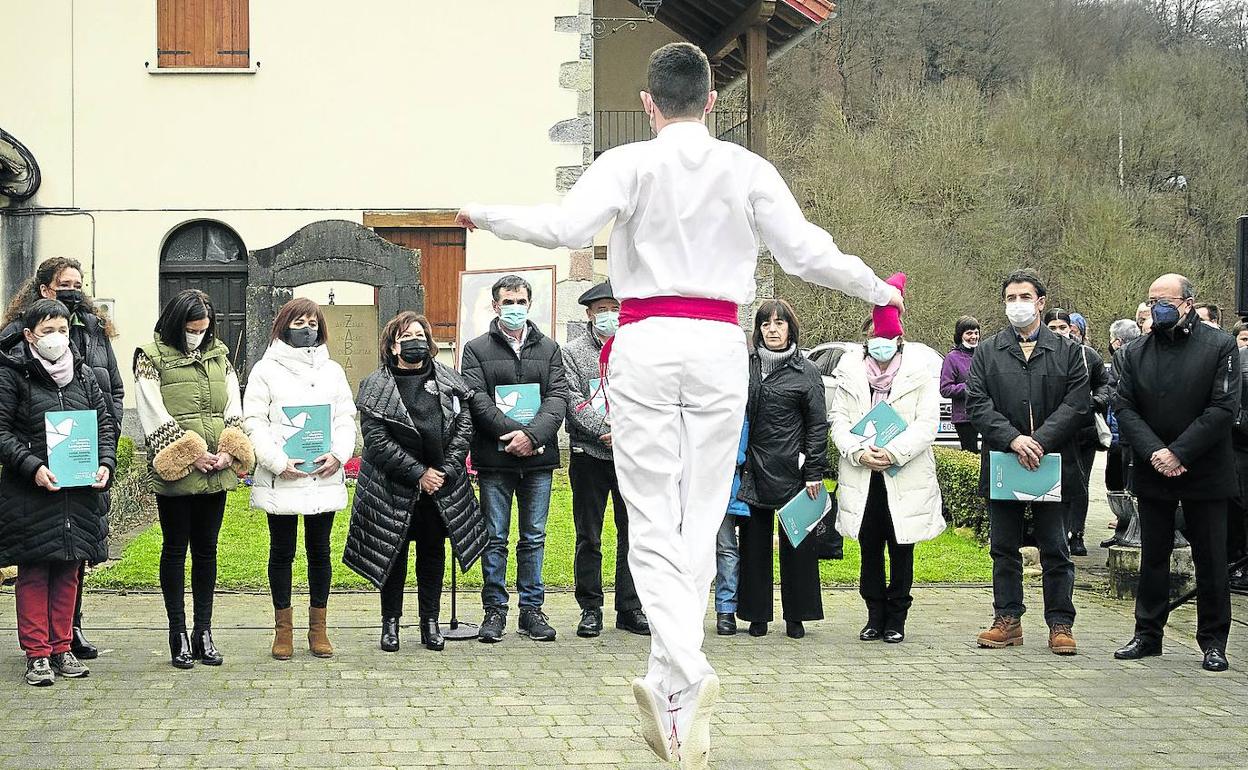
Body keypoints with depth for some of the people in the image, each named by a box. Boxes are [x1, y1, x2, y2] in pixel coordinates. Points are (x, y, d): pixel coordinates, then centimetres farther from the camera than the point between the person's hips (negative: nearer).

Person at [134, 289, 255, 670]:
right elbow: (153, 414, -8)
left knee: (207, 550, 9)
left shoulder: (219, 354, 13)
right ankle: (178, 635, 8)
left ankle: (203, 632, 15)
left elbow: (234, 409, 11)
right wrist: (190, 453, -14)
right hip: (175, 470, -4)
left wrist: (229, 451, -4)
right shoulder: (151, 356, -2)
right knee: (175, 550, 3)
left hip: (216, 471, 4)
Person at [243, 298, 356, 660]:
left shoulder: (332, 370, 13)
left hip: (324, 477, 3)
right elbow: (254, 422, -3)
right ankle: (283, 628, 13)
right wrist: (278, 462, -14)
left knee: (319, 551, 7)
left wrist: (338, 454, -8)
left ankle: (318, 628, 15)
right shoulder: (266, 370, 2)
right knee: (282, 552, 5)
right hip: (281, 479, -2)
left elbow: (346, 418, 10)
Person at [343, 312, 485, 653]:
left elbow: (464, 425, 2)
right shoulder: (376, 387, -5)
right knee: (394, 553, 5)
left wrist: (445, 469, -10)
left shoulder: (448, 381, 6)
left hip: (441, 486, 3)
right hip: (394, 489, -3)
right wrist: (418, 473, -16)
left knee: (433, 551, 9)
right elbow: (377, 440, -12)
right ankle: (390, 622, 16)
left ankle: (430, 621, 19)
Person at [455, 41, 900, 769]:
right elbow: (808, 252, 1)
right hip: (719, 345, 2)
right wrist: (877, 290, 18)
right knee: (702, 520, 9)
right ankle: (669, 687, 10)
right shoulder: (748, 169, 4)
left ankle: (688, 674, -22)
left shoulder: (629, 164, -2)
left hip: (646, 343, -2)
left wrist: (484, 214, -1)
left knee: (654, 522, -1)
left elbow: (566, 226, -16)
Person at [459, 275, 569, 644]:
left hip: (538, 460, 2)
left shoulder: (548, 348, 12)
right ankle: (495, 610, 10)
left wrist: (533, 435, -15)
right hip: (495, 459, -2)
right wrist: (515, 433, -17)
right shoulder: (476, 349, 5)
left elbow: (559, 396, 1)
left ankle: (532, 609, 14)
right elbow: (477, 399, -6)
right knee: (495, 538, 3)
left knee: (534, 538, 7)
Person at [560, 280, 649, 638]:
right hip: (589, 455, -2)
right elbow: (574, 402, -6)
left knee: (633, 533, 5)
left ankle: (630, 608, 13)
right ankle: (590, 609, 11)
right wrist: (608, 431, -16)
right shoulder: (572, 353, 4)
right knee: (589, 537, 4)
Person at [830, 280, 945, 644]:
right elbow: (839, 420, 2)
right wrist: (858, 452, -15)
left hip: (905, 477, -2)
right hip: (862, 476, 2)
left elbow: (927, 423, -7)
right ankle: (875, 617, 19)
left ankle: (896, 620, 14)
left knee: (901, 551, 5)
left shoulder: (919, 373, 0)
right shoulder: (850, 372, 7)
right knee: (870, 550, 9)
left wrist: (893, 453, -19)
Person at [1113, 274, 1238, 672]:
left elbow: (1224, 408, -12)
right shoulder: (1135, 353, 5)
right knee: (1152, 557, 11)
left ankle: (1213, 641, 12)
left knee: (1211, 560, 3)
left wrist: (1179, 453, -17)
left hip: (1205, 472, -3)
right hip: (1153, 472, 3)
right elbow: (1124, 408, 1)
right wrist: (1154, 452, -14)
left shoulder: (1220, 346, -5)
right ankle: (1148, 633, 20)